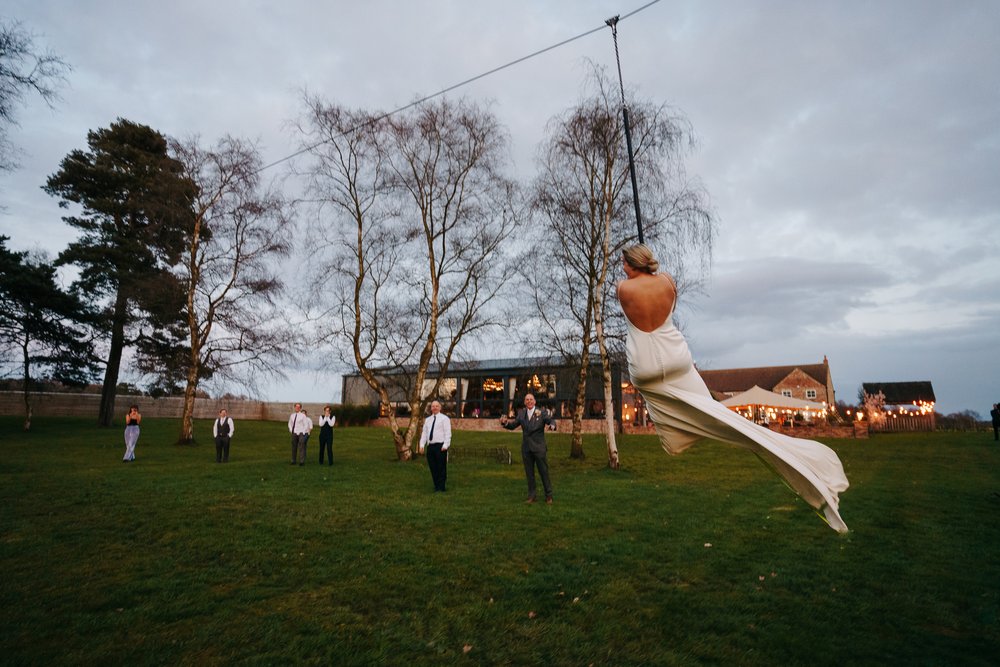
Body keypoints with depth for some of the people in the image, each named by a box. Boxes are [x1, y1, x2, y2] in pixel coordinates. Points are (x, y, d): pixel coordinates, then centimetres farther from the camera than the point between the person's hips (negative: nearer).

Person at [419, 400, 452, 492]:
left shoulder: (444, 418, -1)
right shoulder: (427, 420, 18)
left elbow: (447, 433, -7)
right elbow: (424, 433, 16)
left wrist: (445, 445, -17)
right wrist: (422, 444, 3)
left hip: (440, 446, -6)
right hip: (430, 446, 6)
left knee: (441, 468, -2)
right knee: (433, 468, 8)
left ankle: (441, 488, 5)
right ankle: (436, 486, 17)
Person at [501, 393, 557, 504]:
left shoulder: (542, 412, -5)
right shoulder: (521, 413, 6)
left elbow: (551, 420, -14)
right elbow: (513, 425, 7)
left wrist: (552, 425, -38)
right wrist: (505, 423, -14)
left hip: (539, 447, -3)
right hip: (526, 448, 3)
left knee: (544, 472, 4)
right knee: (529, 473, 10)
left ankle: (548, 496, 18)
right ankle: (531, 496, 22)